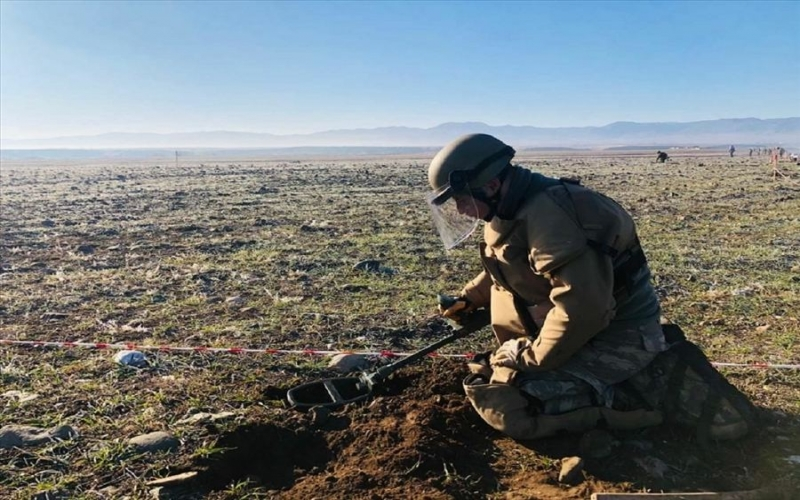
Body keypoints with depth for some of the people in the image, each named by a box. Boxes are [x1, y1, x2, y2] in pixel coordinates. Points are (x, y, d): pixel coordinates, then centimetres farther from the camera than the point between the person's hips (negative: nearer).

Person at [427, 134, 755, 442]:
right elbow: (504, 269, 26)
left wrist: (532, 360, -20)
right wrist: (470, 298, 14)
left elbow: (581, 306, -32)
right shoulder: (512, 212, 6)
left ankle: (655, 385, -9)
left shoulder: (545, 215, -27)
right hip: (588, 329, 10)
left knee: (501, 404, -20)